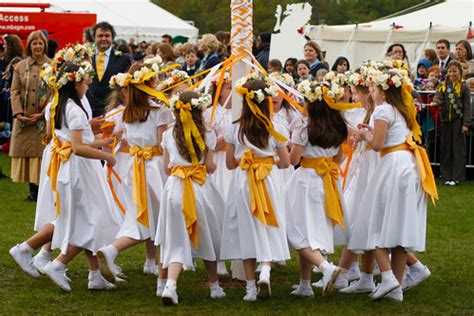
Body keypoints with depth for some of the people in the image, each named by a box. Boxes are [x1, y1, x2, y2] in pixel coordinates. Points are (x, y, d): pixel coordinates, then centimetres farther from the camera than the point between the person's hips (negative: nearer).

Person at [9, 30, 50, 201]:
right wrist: (18, 113, -10)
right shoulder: (20, 66, 10)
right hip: (24, 120, 3)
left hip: (45, 119, -3)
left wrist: (43, 113, -14)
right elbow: (15, 91, 5)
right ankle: (33, 190, 10)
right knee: (26, 152, 3)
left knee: (42, 152, -4)